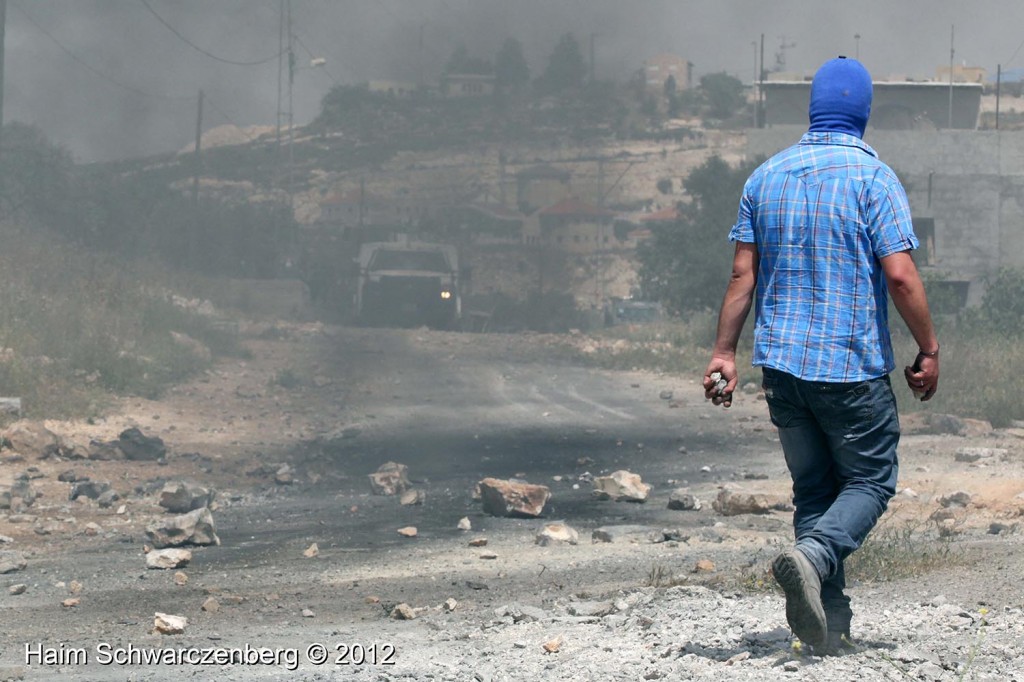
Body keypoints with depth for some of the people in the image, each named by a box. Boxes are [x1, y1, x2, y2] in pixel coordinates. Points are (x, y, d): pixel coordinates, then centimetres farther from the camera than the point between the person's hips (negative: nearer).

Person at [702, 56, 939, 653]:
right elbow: (899, 274, -14)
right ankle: (810, 557, -19)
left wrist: (725, 352, 10)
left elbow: (743, 274, 5)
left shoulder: (766, 177, 6)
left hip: (782, 363, 5)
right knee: (870, 481, 8)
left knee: (813, 489, 13)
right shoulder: (873, 177, -9)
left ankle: (830, 625, 9)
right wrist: (930, 350, -4)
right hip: (853, 366, -5)